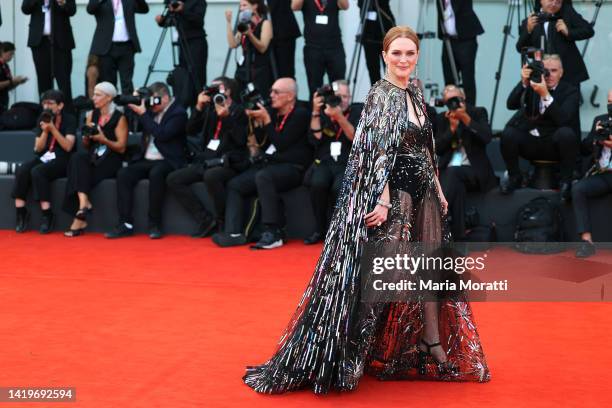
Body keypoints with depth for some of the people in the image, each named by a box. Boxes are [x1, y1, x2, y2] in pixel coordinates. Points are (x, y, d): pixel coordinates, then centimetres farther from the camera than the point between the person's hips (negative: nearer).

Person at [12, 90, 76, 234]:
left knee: (37, 172, -33)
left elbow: (68, 146, -13)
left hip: (62, 160, -5)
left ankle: (47, 215, -27)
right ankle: (21, 212, -22)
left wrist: (53, 128, -18)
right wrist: (45, 131, -8)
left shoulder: (69, 119, -2)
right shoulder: (43, 119, 12)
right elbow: (38, 148, 8)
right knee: (22, 171, -26)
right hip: (44, 157, 5)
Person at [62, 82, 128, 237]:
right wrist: (87, 136, -5)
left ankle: (80, 219, -24)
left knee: (81, 173, -28)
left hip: (111, 161, -5)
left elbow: (121, 147, -6)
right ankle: (84, 202, -42)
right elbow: (87, 146, 17)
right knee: (78, 157, -29)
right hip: (93, 158, 5)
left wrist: (103, 139, -20)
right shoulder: (91, 115, 13)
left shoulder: (119, 118, -2)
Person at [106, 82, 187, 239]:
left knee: (156, 174, -37)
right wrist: (134, 106, 2)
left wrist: (143, 114, -17)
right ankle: (126, 224, -19)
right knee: (123, 174, -18)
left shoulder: (178, 113, -7)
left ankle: (155, 224, -26)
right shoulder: (151, 110, 14)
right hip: (146, 160, 7)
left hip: (167, 161, -6)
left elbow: (162, 134, -20)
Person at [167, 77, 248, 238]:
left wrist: (226, 116, -17)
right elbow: (191, 130, 10)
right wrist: (199, 107, 0)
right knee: (173, 179, -7)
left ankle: (223, 222, -16)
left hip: (228, 162, -7)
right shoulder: (210, 108, 15)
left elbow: (242, 140, -13)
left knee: (211, 176, -39)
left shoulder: (239, 111, -2)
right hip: (207, 160, 7)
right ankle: (206, 219, -8)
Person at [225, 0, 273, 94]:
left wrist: (250, 34, -27)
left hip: (260, 73, -6)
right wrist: (229, 22, 3)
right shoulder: (245, 24, 16)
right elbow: (233, 44, 5)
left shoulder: (265, 23, -2)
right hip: (243, 71, 6)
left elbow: (263, 48, -14)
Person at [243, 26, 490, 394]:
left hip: (422, 194, 8)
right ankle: (352, 352, 4)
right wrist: (383, 200, -25)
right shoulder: (381, 96, -12)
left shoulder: (415, 95, 12)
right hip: (394, 194, -8)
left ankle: (433, 346, 23)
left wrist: (438, 191, 15)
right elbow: (378, 153, -20)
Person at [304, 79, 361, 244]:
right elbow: (314, 139, -2)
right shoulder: (323, 113, 12)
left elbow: (356, 138, -9)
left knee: (339, 187, -34)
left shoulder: (357, 112, 8)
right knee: (318, 183, -32)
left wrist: (339, 117, -21)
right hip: (324, 162, 2)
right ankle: (320, 229, -12)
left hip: (349, 164, -2)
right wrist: (315, 112, -9)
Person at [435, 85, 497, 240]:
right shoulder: (441, 118, 14)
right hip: (449, 170, 2)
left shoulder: (478, 112, 8)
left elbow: (486, 138, -10)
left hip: (473, 170, -1)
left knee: (453, 173, -35)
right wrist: (452, 127, -8)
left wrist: (466, 119, -16)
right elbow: (438, 149, 3)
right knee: (457, 185, -35)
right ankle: (458, 237, -35)